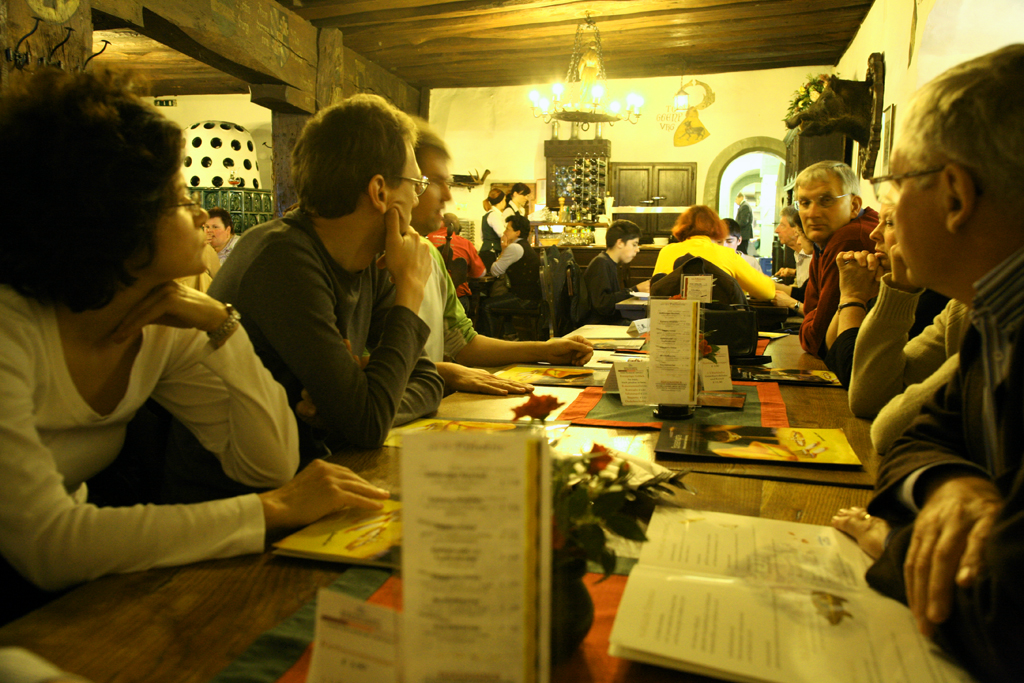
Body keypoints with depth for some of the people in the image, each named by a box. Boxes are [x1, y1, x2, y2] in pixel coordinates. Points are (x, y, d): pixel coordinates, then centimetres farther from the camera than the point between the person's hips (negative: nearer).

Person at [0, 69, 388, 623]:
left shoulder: (160, 328, -7)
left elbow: (271, 463, -9)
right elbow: (49, 545, -32)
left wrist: (222, 326, -19)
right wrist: (273, 510, -30)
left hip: (91, 596, 5)